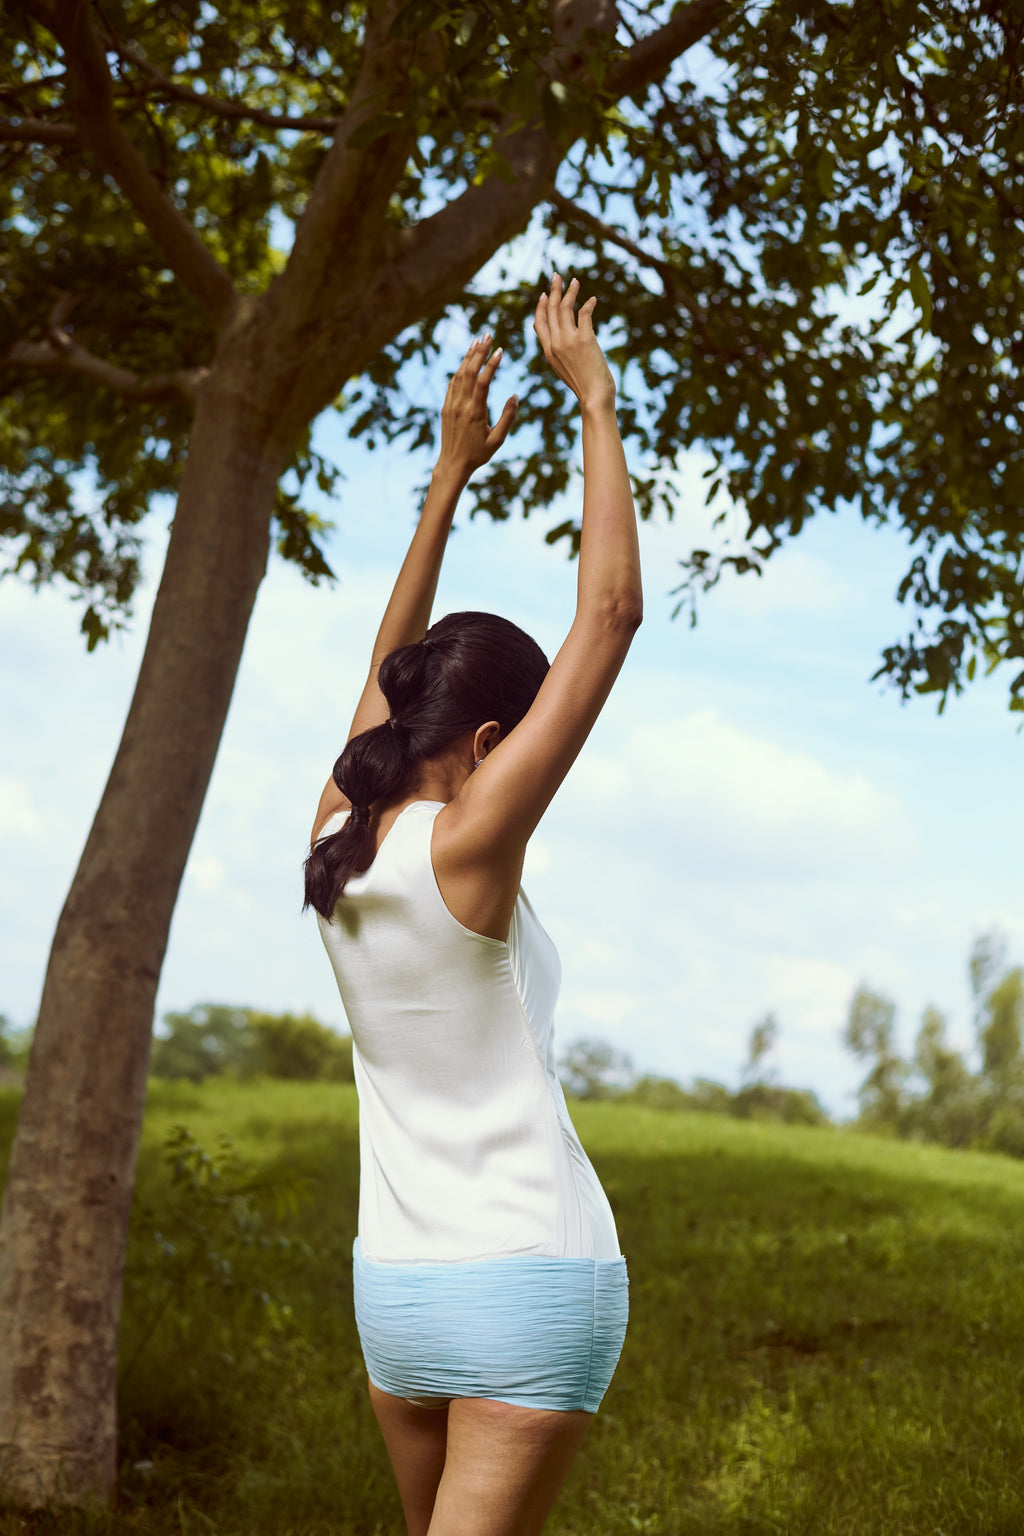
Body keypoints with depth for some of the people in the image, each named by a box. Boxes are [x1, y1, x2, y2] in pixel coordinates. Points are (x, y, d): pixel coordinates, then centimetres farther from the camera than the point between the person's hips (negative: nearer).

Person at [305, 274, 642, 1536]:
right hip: (533, 1283, -8)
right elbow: (610, 616, -14)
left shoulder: (335, 846, 2)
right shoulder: (467, 848, -15)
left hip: (395, 1288, 8)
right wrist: (595, 401, -5)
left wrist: (452, 469, 21)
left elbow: (389, 663, 18)